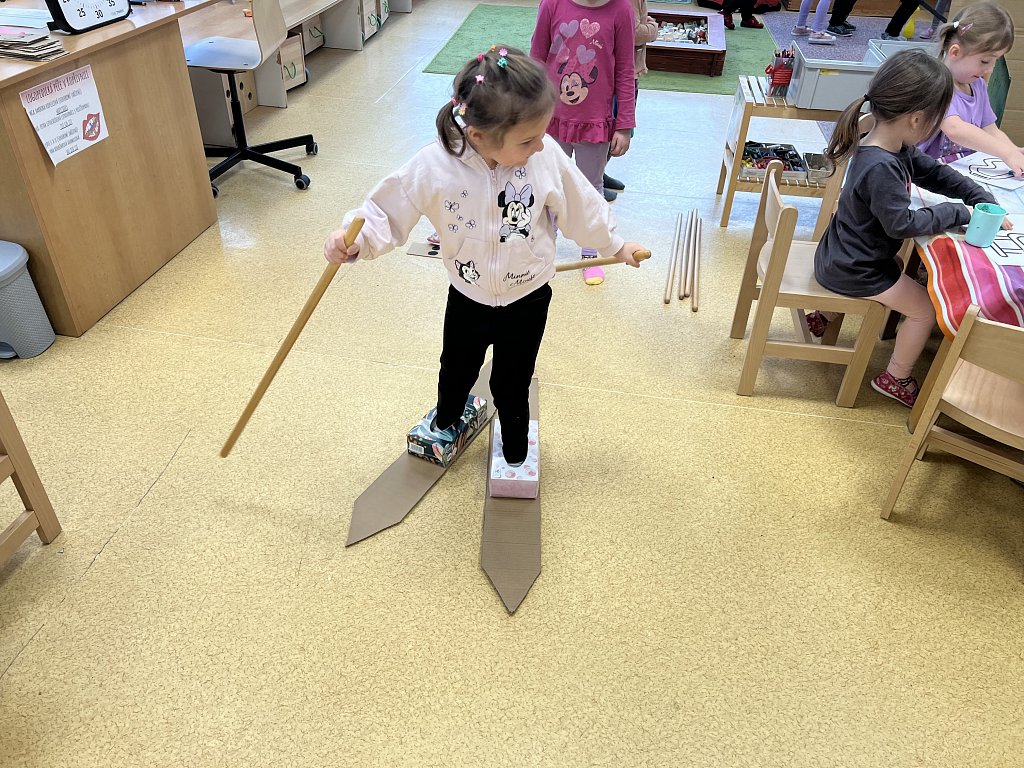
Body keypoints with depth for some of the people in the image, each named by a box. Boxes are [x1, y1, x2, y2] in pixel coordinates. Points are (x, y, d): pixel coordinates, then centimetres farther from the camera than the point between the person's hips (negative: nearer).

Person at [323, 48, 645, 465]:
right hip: (468, 300, 1)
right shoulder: (434, 167, -26)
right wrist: (353, 240, -33)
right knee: (455, 372, 27)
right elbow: (387, 211, -14)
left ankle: (515, 455, 46)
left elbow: (580, 206, -5)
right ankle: (445, 422, 61)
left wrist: (613, 244, 9)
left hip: (528, 301, -1)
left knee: (512, 386, 17)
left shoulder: (546, 156, -22)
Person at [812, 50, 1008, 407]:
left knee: (899, 275, 38)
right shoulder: (881, 168, -33)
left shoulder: (897, 148, -3)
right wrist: (958, 213, -15)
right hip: (854, 269, -9)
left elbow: (935, 172, 10)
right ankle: (895, 379, 19)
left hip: (842, 257, 9)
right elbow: (902, 224, -27)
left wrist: (983, 200, 3)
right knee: (926, 309, 2)